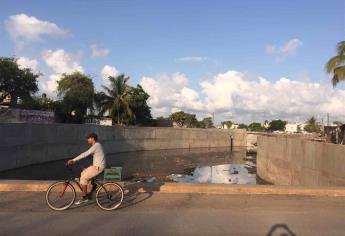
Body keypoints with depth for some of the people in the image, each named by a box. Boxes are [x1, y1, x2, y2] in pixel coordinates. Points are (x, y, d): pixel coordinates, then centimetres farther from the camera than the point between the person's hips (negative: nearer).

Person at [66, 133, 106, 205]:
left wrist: (73, 160, -25)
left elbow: (85, 154, -25)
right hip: (95, 166, 10)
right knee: (82, 174, 11)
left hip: (98, 167, -10)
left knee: (83, 178, -10)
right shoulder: (96, 145, 15)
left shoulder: (96, 146, -18)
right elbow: (86, 154, 18)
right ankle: (86, 195, 15)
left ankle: (84, 197, 1)